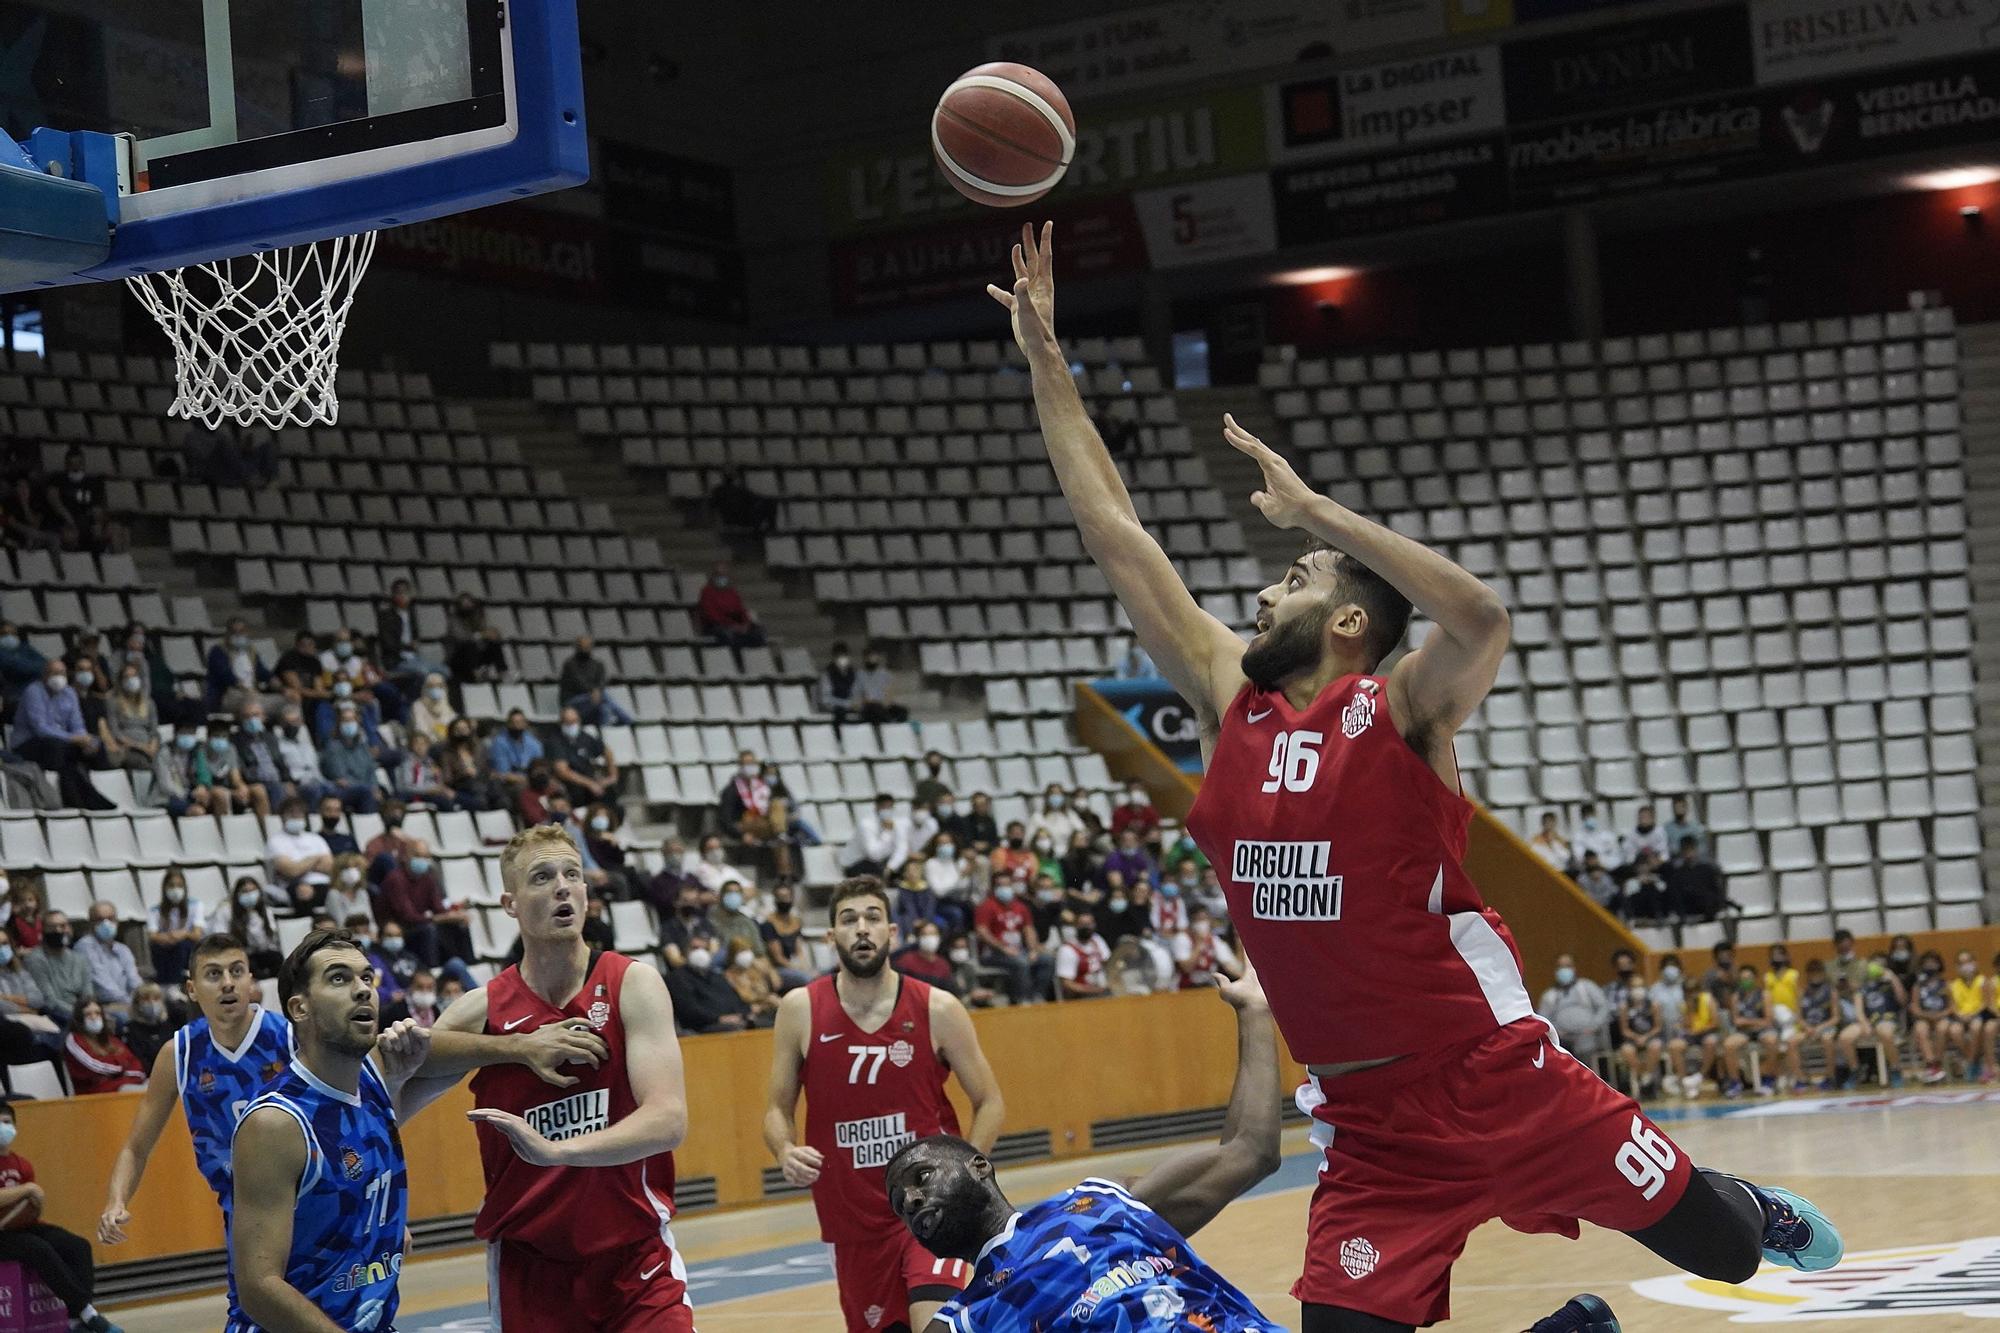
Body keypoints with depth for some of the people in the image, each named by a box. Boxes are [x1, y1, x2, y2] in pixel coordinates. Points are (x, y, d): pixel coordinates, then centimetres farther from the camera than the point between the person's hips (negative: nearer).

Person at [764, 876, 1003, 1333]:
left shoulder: (937, 1009, -8)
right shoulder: (800, 1010, -4)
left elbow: (989, 1103, 0)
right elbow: (778, 1109, 4)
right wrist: (785, 1152, -17)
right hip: (852, 1221, 2)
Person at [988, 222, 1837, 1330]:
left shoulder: (1399, 710, -10)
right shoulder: (1229, 703, 4)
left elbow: (1481, 616, -33)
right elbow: (1115, 537, 4)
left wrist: (1314, 512, -29)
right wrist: (1045, 358, 3)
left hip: (1500, 1085, -4)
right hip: (1373, 1130, 5)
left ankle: (1767, 1214, 44)